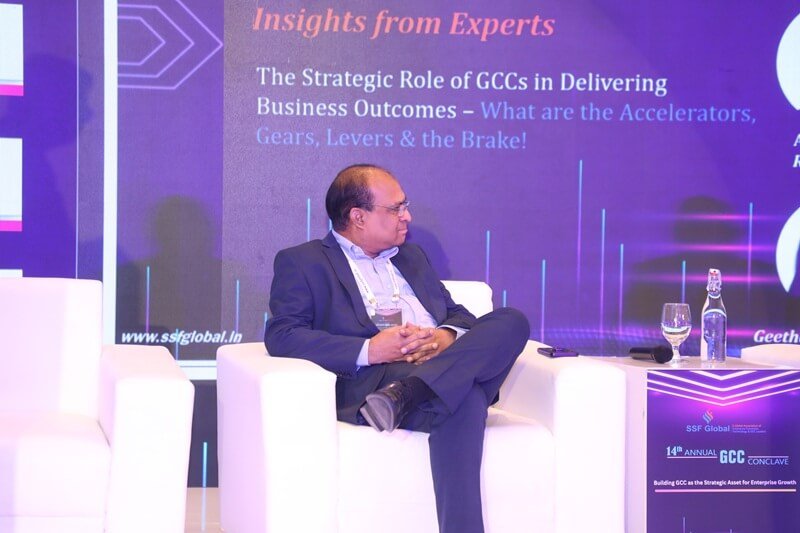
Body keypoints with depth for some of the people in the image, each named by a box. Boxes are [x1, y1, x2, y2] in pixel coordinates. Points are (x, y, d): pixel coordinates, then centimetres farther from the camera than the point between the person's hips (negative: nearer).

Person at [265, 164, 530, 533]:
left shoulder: (411, 257, 32)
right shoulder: (302, 262, 11)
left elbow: (458, 315, 26)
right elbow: (281, 336, -4)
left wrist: (447, 336, -2)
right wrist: (368, 350, -17)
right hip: (371, 381, -6)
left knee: (512, 320, -24)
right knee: (463, 399, -37)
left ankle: (404, 395, -37)